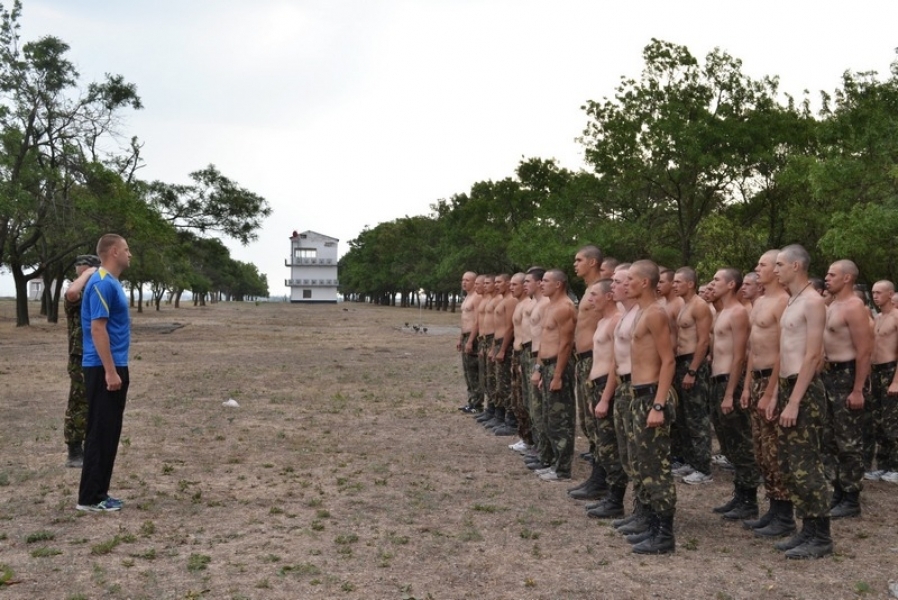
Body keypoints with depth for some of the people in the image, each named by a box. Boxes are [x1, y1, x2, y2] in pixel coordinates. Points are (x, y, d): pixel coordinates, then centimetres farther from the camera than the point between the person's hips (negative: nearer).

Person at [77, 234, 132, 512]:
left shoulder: (111, 283, 15)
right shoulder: (102, 284, -16)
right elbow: (97, 329, -21)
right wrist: (110, 372, -23)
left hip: (114, 367, 10)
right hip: (104, 369, -10)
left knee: (109, 433, 12)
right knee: (101, 433, -5)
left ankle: (98, 492, 19)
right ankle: (90, 497, 2)